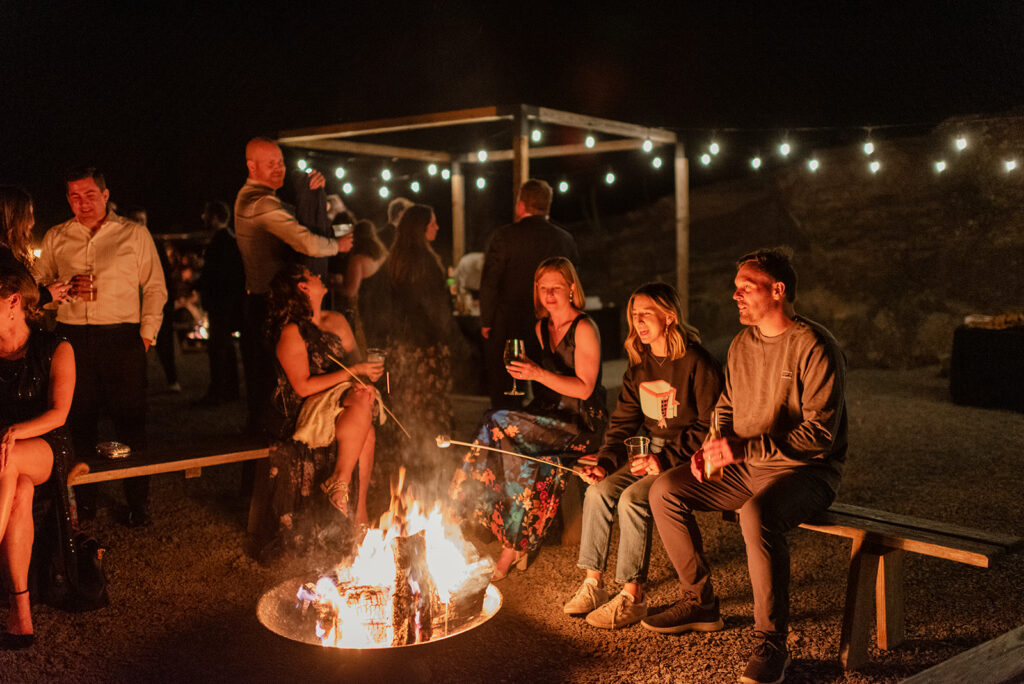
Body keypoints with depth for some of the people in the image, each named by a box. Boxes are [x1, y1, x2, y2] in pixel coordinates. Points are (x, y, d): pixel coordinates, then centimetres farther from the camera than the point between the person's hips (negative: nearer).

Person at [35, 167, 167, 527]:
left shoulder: (134, 234, 7)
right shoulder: (55, 238, 14)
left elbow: (154, 288, 7)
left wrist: (147, 332, -1)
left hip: (122, 337, -2)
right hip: (72, 338, 2)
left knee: (130, 422, -2)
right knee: (78, 422, 6)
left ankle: (137, 503, 7)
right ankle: (83, 501, 17)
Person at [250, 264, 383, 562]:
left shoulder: (337, 321, 15)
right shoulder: (291, 333, -7)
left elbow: (356, 362, 16)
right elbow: (303, 386, -14)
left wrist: (362, 382, -8)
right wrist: (353, 373, -14)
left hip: (343, 401, 7)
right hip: (306, 414, -7)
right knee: (363, 416, -31)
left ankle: (359, 513, -21)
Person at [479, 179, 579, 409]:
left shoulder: (504, 235, -9)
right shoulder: (566, 239, 3)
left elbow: (489, 283, -10)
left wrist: (486, 322, -1)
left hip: (508, 328, -4)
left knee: (504, 397, 4)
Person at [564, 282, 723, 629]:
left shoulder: (697, 363, -14)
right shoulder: (639, 366, 9)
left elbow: (709, 427, -15)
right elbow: (623, 421, 11)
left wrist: (666, 459, -21)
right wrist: (606, 461, -5)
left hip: (686, 458, -7)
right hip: (650, 453, 7)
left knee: (633, 499, -26)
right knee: (598, 490, -13)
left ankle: (632, 595, -15)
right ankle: (593, 584, -4)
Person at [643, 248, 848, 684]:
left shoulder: (814, 347, -16)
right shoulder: (741, 345, 9)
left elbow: (819, 434, -21)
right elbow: (726, 409, 19)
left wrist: (745, 448, -28)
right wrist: (713, 447, -2)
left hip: (805, 472, -8)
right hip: (746, 468, 8)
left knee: (757, 514, -38)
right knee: (665, 490, -5)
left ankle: (771, 645, -24)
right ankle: (699, 604, 8)